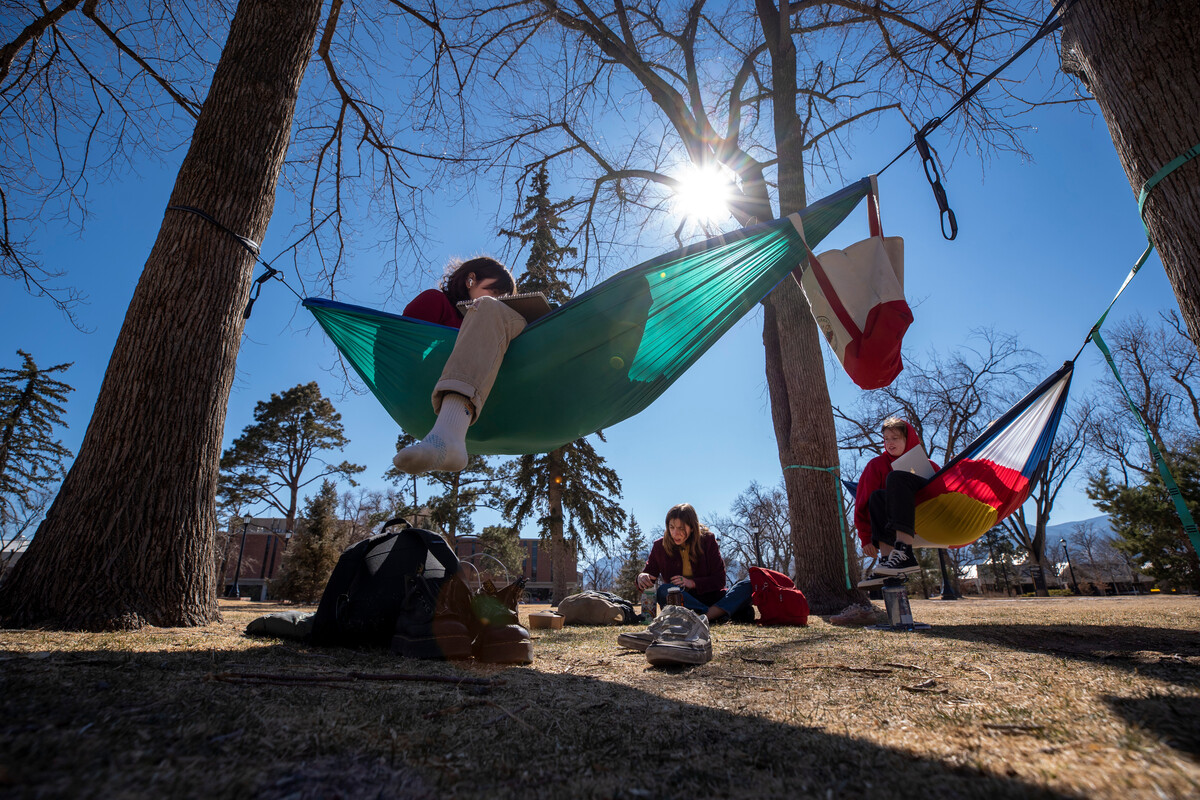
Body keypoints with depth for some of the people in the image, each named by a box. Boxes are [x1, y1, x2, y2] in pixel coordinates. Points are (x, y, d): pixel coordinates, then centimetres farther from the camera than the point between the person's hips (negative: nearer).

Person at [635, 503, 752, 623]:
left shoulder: (707, 540, 1)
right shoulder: (660, 546, 2)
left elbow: (719, 579, -1)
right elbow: (648, 572, 9)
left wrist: (693, 583, -17)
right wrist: (641, 578, -16)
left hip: (709, 597, 0)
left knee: (749, 584, -22)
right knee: (663, 590, -33)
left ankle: (705, 616, -39)